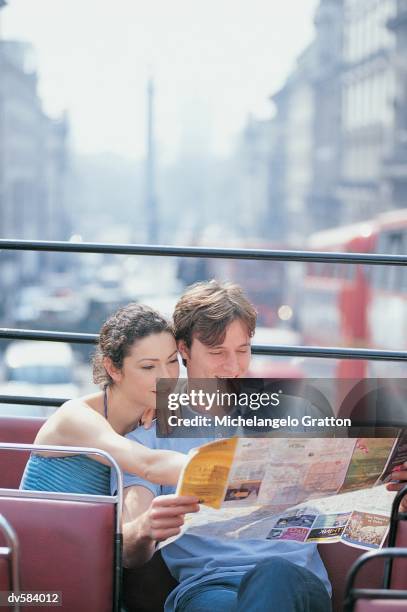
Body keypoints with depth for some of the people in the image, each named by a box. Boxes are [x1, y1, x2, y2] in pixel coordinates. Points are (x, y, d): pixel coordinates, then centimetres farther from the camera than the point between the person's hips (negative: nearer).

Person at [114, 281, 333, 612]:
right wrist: (145, 528, -23)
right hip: (205, 585, -2)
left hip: (300, 579, 3)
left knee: (275, 573, -37)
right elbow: (130, 554, 3)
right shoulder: (149, 437, 16)